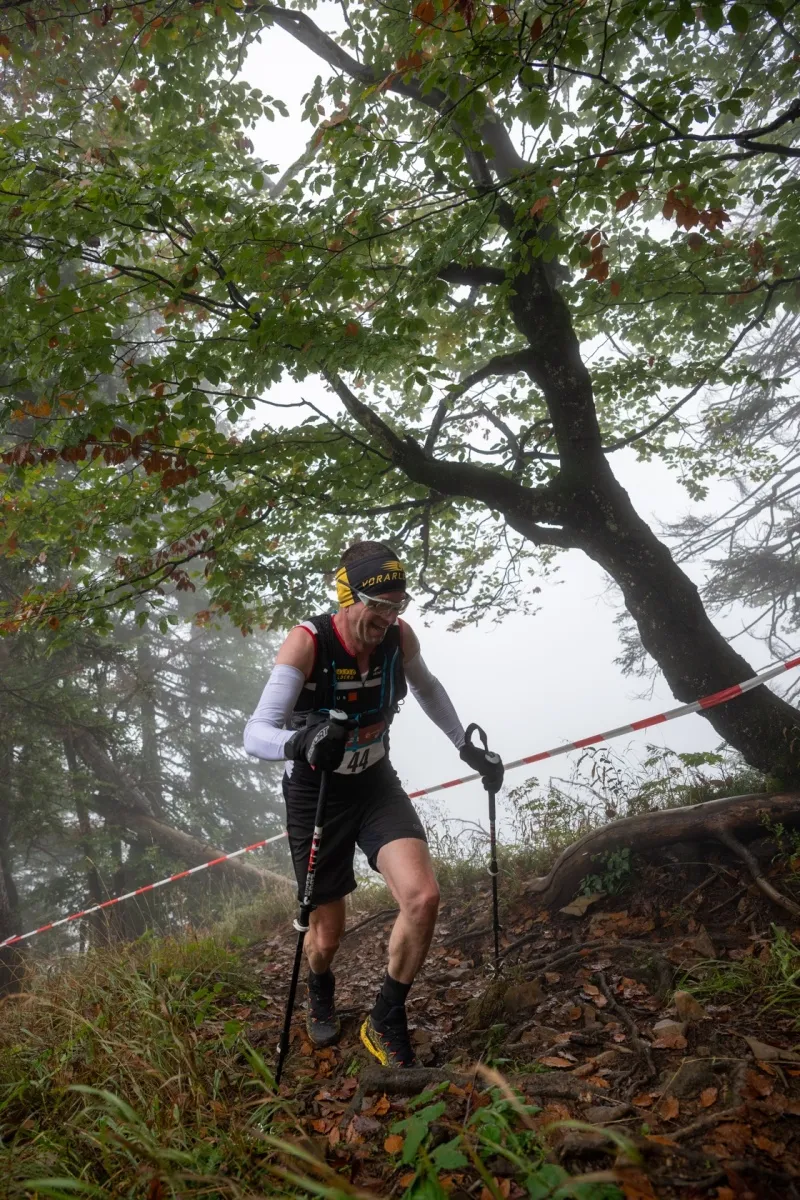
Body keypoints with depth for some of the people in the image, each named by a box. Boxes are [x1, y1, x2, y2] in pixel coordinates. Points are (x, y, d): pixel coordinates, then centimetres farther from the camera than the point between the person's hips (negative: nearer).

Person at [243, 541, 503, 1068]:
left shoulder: (400, 638, -13)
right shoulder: (308, 642, -26)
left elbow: (427, 688, 10)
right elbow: (256, 734, -31)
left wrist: (468, 747, 8)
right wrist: (300, 741, -52)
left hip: (376, 784, 3)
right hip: (316, 793, -3)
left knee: (424, 898, -18)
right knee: (329, 934, 8)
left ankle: (386, 1022, 9)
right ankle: (321, 992, 48)